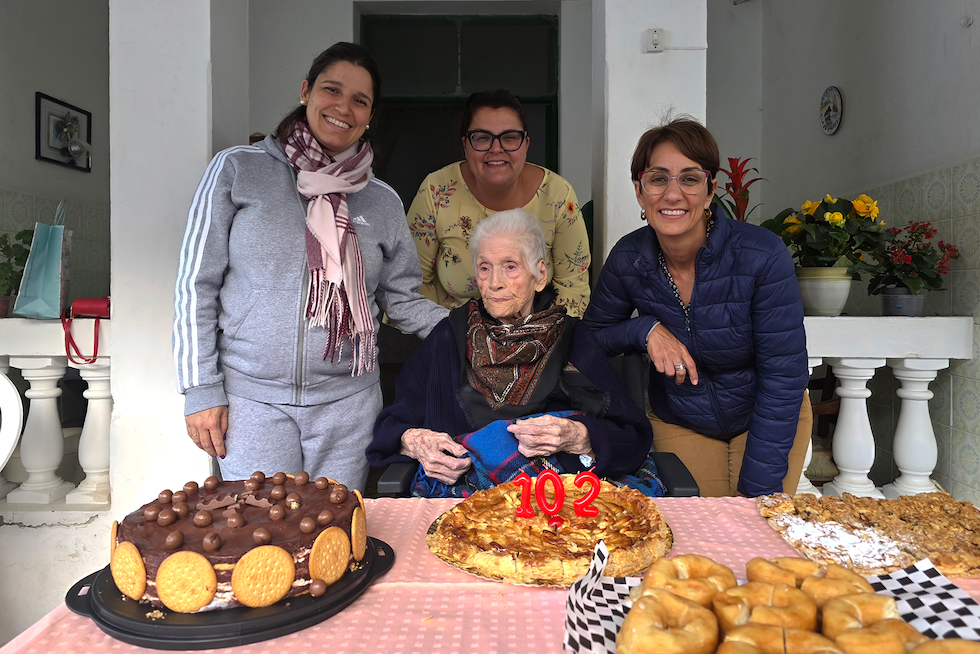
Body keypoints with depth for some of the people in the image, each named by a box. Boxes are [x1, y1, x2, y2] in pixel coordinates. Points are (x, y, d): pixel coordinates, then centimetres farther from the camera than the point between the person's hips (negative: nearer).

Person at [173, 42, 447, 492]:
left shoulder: (383, 202, 8)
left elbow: (403, 301, 11)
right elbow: (197, 285, 0)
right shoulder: (238, 170, 1)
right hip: (251, 396, -2)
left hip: (347, 402, 2)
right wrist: (200, 389, -4)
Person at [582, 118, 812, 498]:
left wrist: (757, 490, -24)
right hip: (679, 421, 2)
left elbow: (784, 375, -22)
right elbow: (592, 337, -2)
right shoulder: (627, 259, -16)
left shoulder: (762, 256, -26)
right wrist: (645, 329, -24)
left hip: (771, 419, -1)